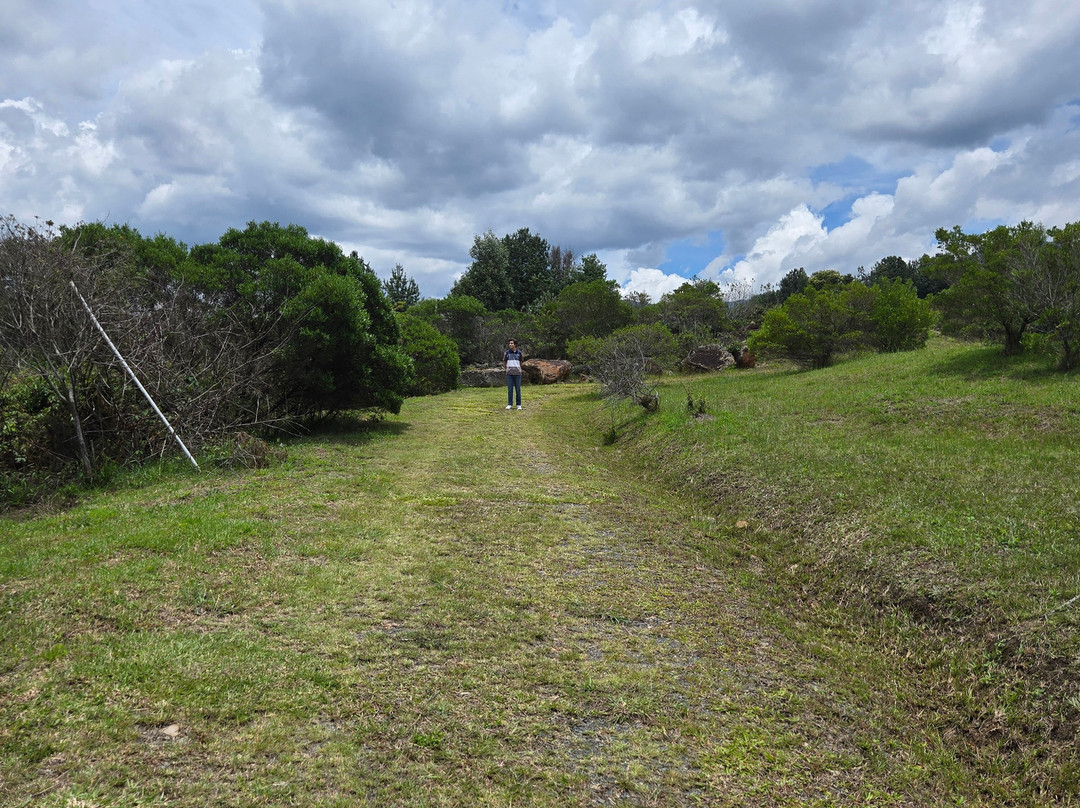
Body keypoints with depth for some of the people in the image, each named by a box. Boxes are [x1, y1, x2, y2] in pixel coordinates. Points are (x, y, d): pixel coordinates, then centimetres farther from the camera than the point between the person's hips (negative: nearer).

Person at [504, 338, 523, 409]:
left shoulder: (519, 353, 4)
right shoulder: (507, 353, 1)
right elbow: (504, 362, 12)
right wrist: (506, 370, 8)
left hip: (517, 373, 0)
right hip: (509, 374, 0)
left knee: (518, 389, 1)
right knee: (510, 389, 0)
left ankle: (519, 405, 6)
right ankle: (510, 404, 6)